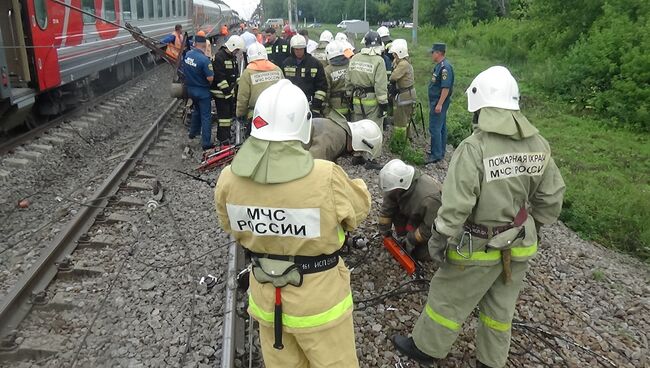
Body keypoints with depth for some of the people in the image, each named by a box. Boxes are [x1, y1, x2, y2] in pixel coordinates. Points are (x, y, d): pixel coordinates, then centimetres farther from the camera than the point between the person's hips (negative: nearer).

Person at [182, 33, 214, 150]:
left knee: (197, 110, 29)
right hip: (202, 91, -7)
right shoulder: (204, 59, -26)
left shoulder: (187, 55, -5)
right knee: (206, 116, 3)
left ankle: (193, 132, 43)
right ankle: (206, 143, 7)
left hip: (190, 89, 7)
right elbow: (210, 78, -24)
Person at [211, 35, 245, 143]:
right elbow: (220, 77, -22)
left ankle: (224, 135, 27)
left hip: (230, 90, 9)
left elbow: (236, 73, 19)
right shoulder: (219, 57, -18)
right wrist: (227, 92, -20)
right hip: (221, 92, -9)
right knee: (224, 114, -9)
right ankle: (224, 139, -5)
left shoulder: (233, 56, 12)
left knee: (230, 113, 15)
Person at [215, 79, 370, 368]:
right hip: (318, 299, -3)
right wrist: (357, 185, 13)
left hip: (266, 298, 4)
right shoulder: (326, 177, -28)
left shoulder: (228, 179, -15)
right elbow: (359, 210, -7)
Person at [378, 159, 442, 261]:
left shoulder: (430, 198, -42)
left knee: (421, 254, -14)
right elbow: (387, 207, -9)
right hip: (415, 213, 7)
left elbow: (430, 228, -30)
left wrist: (412, 239, -19)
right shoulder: (397, 183, -23)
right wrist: (384, 230, -1)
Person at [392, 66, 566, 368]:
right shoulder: (538, 144, -5)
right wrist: (531, 228, 17)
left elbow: (456, 205, -25)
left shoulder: (474, 147, -25)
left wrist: (438, 239, -12)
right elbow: (551, 198, 2)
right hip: (519, 245, 6)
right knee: (501, 306, 22)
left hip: (479, 247, -6)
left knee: (447, 299, 15)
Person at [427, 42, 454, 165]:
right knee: (441, 127, 15)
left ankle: (436, 155, -2)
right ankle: (441, 152, 24)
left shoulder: (445, 67, -19)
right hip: (437, 102, 10)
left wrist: (439, 104, -26)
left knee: (435, 128, -8)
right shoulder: (440, 65, 13)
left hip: (439, 102, -10)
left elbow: (446, 87, -24)